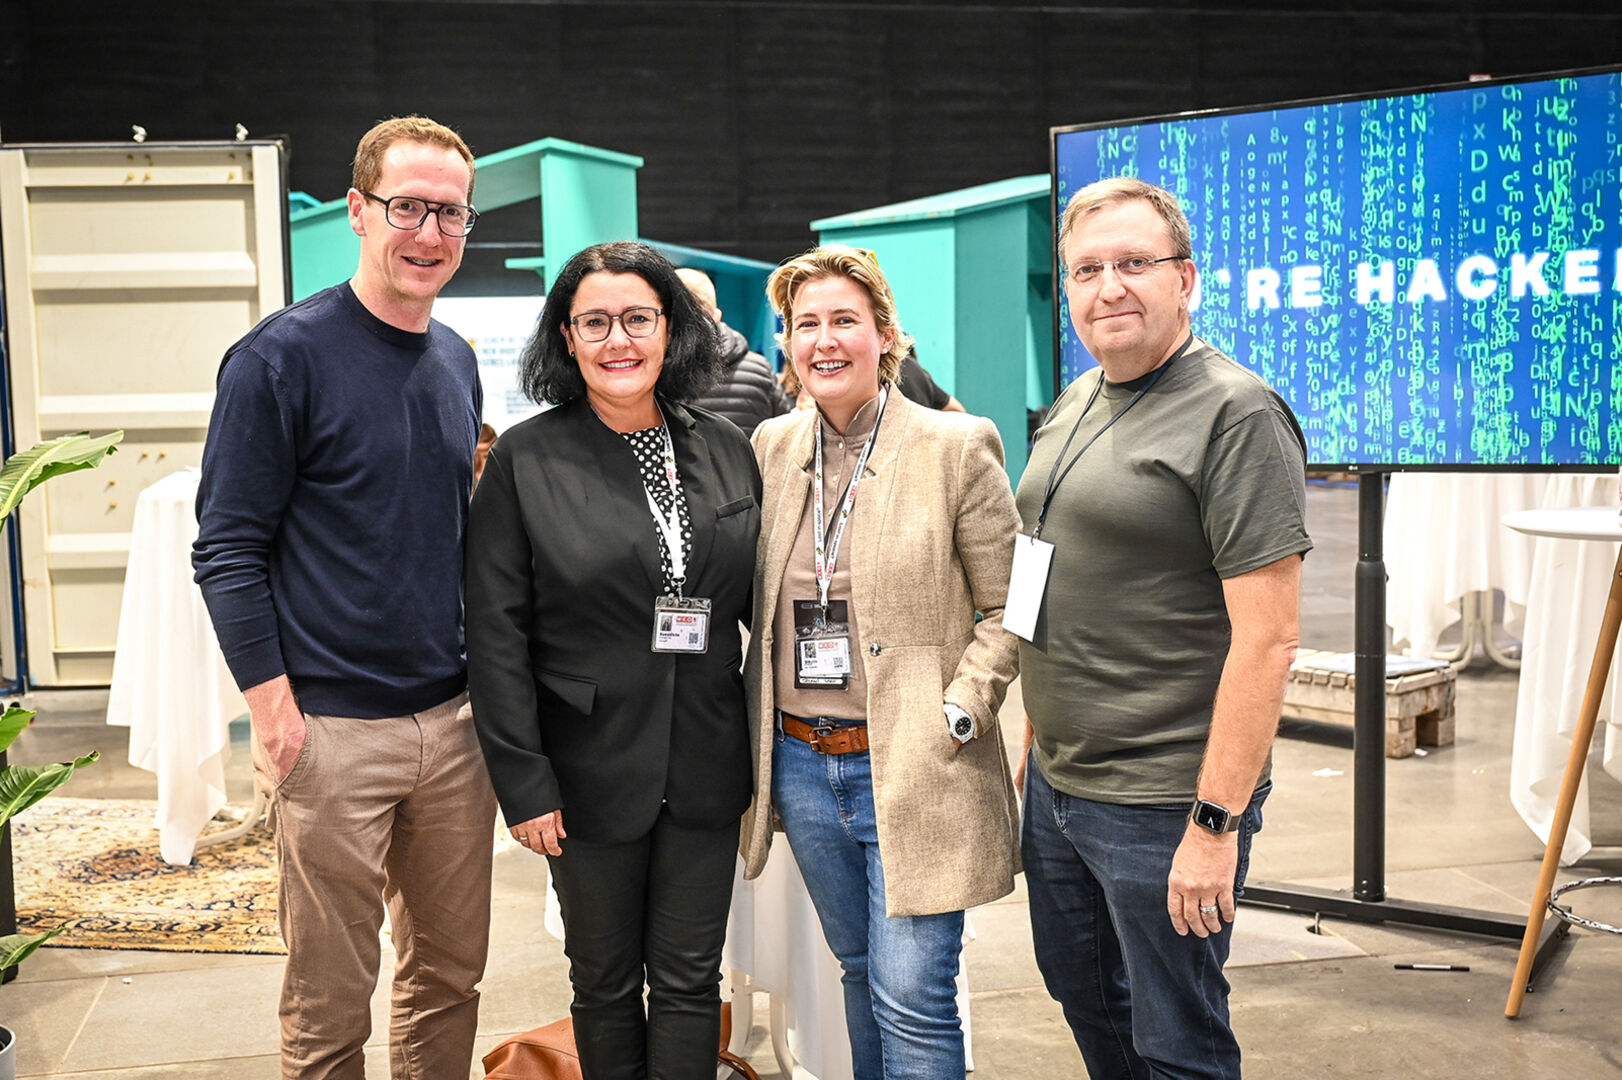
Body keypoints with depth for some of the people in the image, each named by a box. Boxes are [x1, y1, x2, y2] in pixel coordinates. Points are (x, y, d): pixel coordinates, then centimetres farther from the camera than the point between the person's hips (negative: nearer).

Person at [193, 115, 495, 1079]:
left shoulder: (457, 362, 10)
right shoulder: (283, 356, -9)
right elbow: (228, 549, -10)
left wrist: (489, 680, 14)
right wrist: (275, 711, -15)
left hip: (454, 721, 6)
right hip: (334, 733, -6)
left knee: (451, 970, 16)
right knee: (330, 1001, 6)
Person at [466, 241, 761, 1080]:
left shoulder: (727, 451, 5)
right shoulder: (524, 460, -6)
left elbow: (760, 601, 11)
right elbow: (496, 634, -7)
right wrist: (524, 783, -11)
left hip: (707, 767, 3)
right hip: (592, 772, -2)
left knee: (690, 980, 10)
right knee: (606, 980, 12)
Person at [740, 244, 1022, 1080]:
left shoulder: (956, 448, -7)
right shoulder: (770, 447, 7)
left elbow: (1010, 610, -4)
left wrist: (957, 713, -14)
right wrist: (762, 743, 9)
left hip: (913, 769, -5)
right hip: (799, 762, 5)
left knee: (912, 997, -3)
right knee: (860, 972, 19)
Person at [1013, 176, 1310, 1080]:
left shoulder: (1236, 417, -16)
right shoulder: (1076, 404, 10)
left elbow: (1268, 639, -20)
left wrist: (1217, 823, -22)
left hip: (1162, 804, -8)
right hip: (1056, 782, 8)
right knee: (1082, 996, 23)